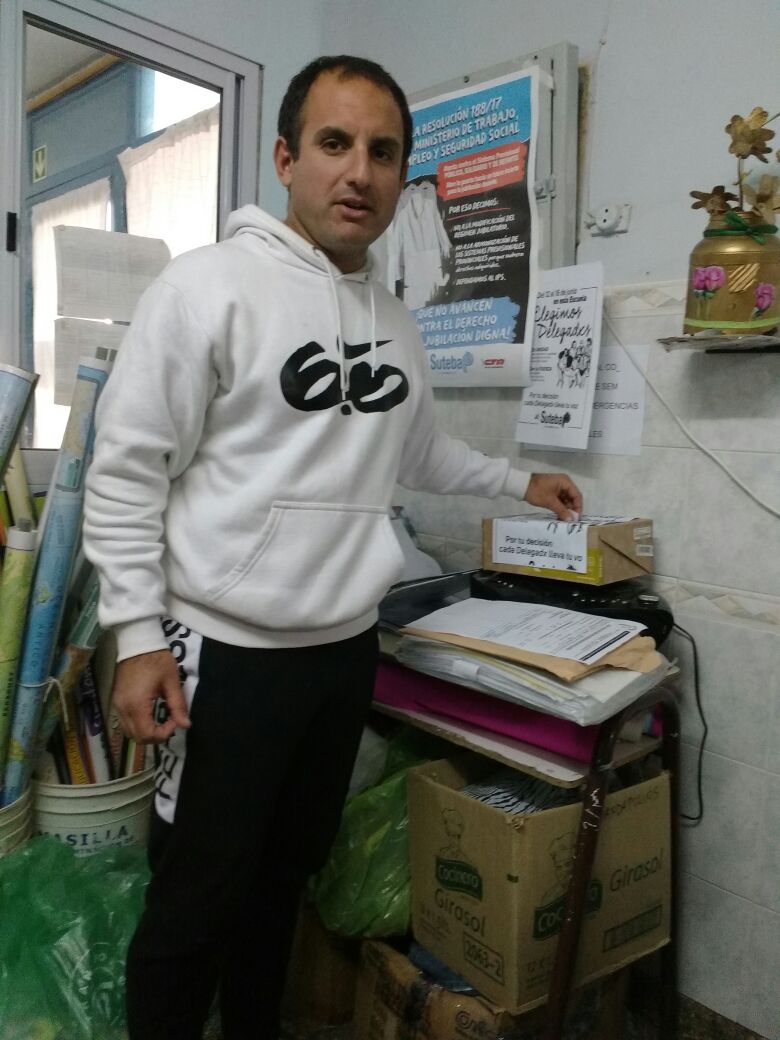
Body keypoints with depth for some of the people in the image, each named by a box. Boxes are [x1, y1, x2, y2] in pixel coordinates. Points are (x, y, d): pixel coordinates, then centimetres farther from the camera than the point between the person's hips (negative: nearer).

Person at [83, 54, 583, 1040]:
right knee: (196, 901, 8)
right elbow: (126, 473, -12)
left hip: (347, 648, 7)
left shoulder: (397, 323, 9)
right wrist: (138, 639, -15)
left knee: (287, 873, 22)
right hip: (225, 655, -6)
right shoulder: (207, 285, -11)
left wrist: (519, 481, 25)